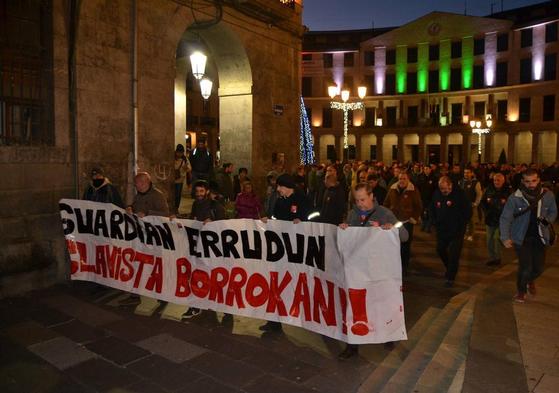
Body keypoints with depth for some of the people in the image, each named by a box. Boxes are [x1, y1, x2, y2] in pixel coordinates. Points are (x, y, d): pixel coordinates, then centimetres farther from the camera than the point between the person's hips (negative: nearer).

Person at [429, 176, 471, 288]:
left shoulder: (459, 194, -16)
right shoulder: (437, 194, -3)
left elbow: (468, 211, -10)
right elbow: (432, 209, 12)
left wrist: (461, 224, -9)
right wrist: (435, 222, 5)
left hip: (457, 231, -5)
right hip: (442, 229, 5)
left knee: (454, 253, -5)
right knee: (440, 249, 13)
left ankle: (450, 278, 5)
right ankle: (450, 268, 39)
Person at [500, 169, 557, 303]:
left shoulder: (548, 195, -9)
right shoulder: (515, 198, -17)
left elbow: (553, 211, 8)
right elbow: (505, 218, -15)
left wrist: (548, 220, -11)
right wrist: (505, 237, -25)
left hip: (539, 237, 3)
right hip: (521, 238, -3)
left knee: (539, 268, 9)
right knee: (525, 267, -8)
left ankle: (531, 280, 47)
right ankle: (521, 291, 22)